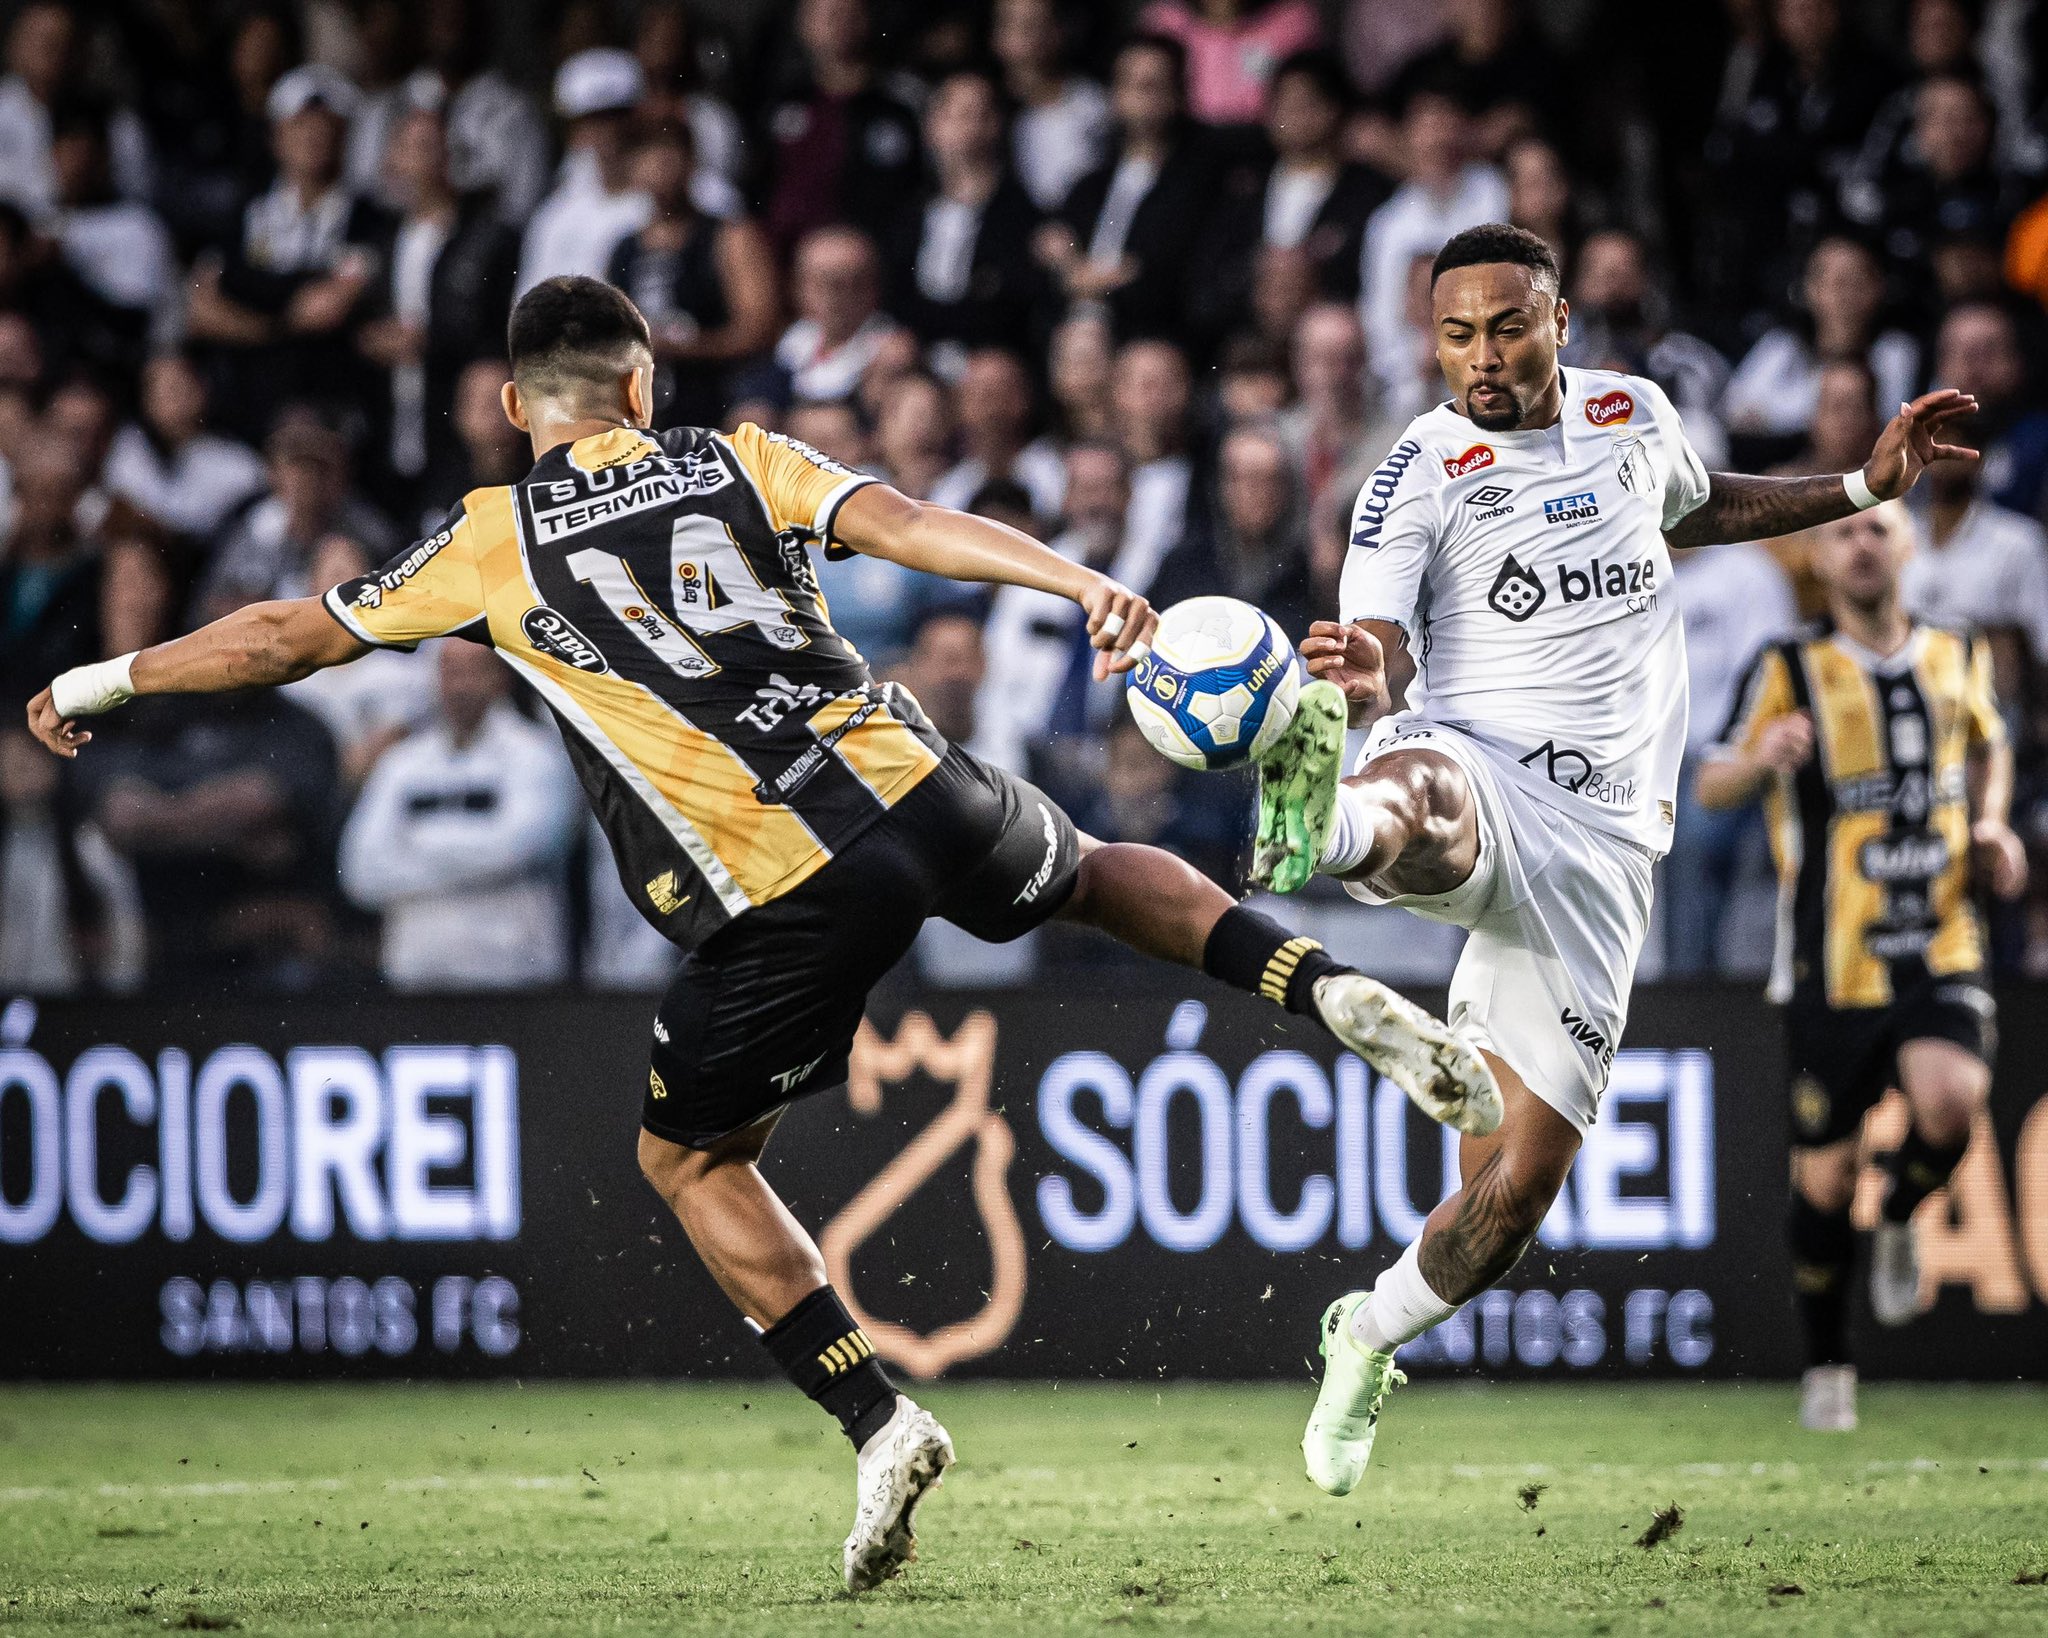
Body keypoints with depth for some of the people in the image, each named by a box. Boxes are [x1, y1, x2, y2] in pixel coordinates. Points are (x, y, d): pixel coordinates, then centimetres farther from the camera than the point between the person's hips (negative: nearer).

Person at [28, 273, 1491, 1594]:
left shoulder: (496, 544, 10)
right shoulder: (738, 462, 14)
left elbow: (288, 636, 18)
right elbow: (915, 527, -2)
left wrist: (99, 684, 30)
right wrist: (1084, 581, -11)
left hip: (780, 896, -3)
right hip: (912, 787, 3)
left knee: (691, 1159, 18)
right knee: (1101, 874, 34)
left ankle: (879, 1423, 4)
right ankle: (1336, 990, 11)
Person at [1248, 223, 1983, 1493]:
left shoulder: (1634, 417, 13)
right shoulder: (1423, 472, -2)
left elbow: (1692, 508, 37)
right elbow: (1384, 652, -14)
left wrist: (1864, 489, 33)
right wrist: (1364, 681, -38)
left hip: (1601, 840, 4)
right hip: (1472, 772, -4)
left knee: (1516, 1186, 1)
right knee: (1409, 805, -45)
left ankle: (1367, 1341, 27)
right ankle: (1319, 828, -81)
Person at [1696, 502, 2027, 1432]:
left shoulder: (1959, 657, 9)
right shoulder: (1790, 670, -1)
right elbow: (1710, 789, -1)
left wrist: (1991, 824, 10)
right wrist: (1762, 756, -24)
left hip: (1941, 947, 2)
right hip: (1831, 962, -2)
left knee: (1952, 1100, -26)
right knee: (1824, 1173, 0)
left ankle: (1901, 1215, 9)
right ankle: (1827, 1367, 20)